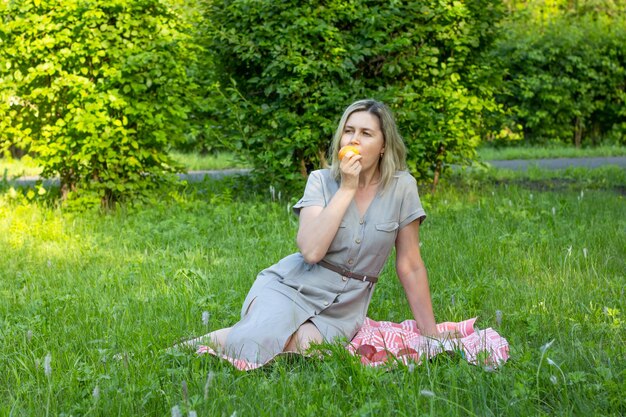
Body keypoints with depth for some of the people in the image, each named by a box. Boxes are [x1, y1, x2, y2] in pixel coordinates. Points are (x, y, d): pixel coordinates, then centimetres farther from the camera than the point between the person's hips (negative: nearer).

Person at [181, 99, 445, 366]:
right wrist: (347, 188, -17)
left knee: (301, 347, -33)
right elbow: (311, 251, -20)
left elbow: (410, 266, 3)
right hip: (291, 286, -1)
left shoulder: (402, 187, -3)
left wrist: (431, 334, 3)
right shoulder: (322, 181, -3)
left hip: (343, 309, 1)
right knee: (255, 348, -32)